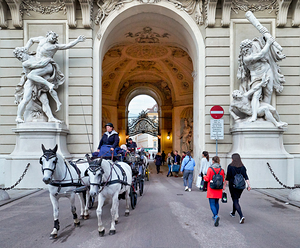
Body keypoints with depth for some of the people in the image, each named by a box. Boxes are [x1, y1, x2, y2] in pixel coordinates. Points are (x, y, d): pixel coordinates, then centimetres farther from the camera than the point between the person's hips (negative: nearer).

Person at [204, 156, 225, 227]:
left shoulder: (210, 169, -13)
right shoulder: (221, 170, -2)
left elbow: (207, 179, -11)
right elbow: (223, 180, 2)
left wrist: (204, 177, 10)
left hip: (211, 189, -4)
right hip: (218, 190, 4)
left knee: (212, 204, -2)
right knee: (216, 203, 20)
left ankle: (216, 216, -24)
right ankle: (215, 216, 31)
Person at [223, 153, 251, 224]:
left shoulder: (230, 166, -11)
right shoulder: (242, 167, 1)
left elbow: (227, 177, -10)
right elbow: (246, 177, -7)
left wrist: (224, 185, -2)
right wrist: (249, 185, -9)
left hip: (233, 186, -5)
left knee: (235, 201, -1)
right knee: (236, 199, 23)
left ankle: (241, 216, -18)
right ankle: (233, 213, 42)